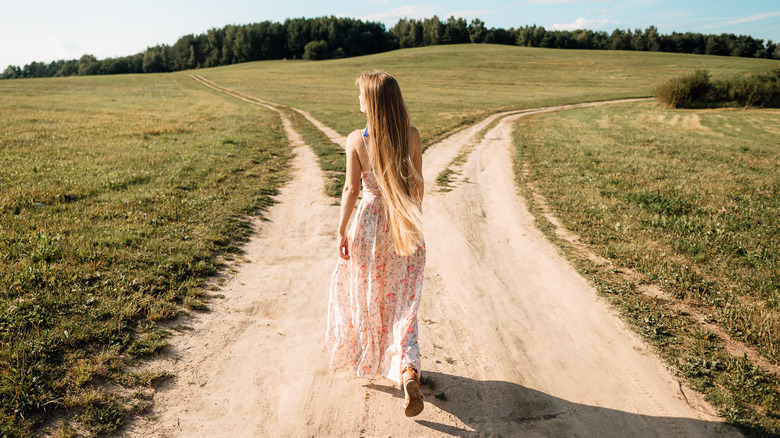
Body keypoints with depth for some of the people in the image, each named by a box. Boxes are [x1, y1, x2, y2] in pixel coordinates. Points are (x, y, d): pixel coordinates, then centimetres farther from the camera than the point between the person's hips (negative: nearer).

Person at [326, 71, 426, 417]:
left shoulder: (356, 140, -12)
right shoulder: (411, 136, -5)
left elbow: (351, 188, -11)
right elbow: (417, 183, 1)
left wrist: (341, 231, -3)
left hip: (371, 222, -1)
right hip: (405, 226, 2)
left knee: (361, 286, 22)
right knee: (401, 302, 11)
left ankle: (362, 355, 41)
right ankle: (408, 370, -5)